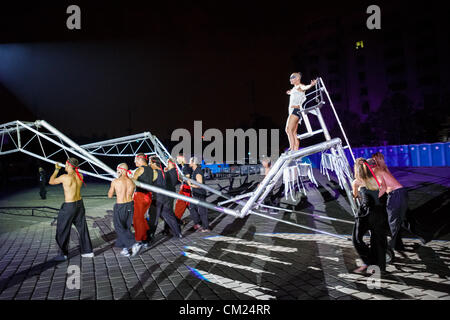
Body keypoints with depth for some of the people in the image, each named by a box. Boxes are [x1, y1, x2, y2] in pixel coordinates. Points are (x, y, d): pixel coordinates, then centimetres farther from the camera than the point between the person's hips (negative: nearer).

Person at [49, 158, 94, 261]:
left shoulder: (65, 177, -19)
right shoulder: (80, 176, -2)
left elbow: (51, 182, -1)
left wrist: (57, 169, 9)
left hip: (69, 206, -6)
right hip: (79, 204, 6)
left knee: (62, 231, 10)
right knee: (82, 228, 15)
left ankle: (63, 254, 19)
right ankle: (87, 251, 22)